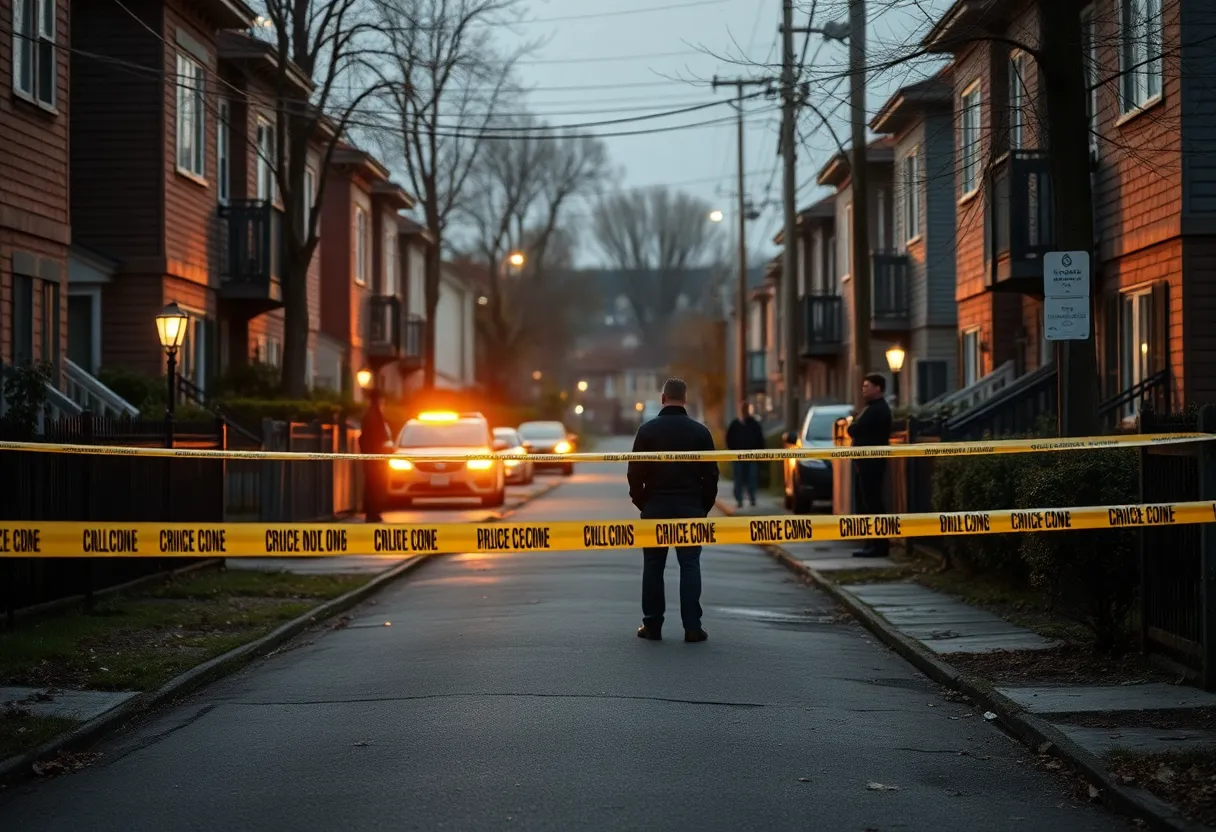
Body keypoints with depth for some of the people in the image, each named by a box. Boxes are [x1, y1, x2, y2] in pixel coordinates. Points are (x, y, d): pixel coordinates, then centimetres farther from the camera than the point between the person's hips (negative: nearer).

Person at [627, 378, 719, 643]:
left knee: (653, 566, 7)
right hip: (690, 508, 0)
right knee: (690, 565, 2)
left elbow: (635, 473, -2)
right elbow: (711, 475, 0)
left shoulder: (647, 430, -2)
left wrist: (641, 503, 10)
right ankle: (692, 627, -3)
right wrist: (704, 506, 11)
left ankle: (652, 625, 7)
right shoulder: (700, 431, 0)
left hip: (655, 507, 0)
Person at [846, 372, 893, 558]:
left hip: (871, 462, -11)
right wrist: (854, 426, -2)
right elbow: (858, 430, 18)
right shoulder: (873, 408, 19)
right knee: (866, 502, 12)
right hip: (865, 461, 11)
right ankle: (872, 543, 17)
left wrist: (852, 425, 0)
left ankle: (879, 545, -8)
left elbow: (855, 430, -19)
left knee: (872, 503, -9)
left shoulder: (878, 410, -16)